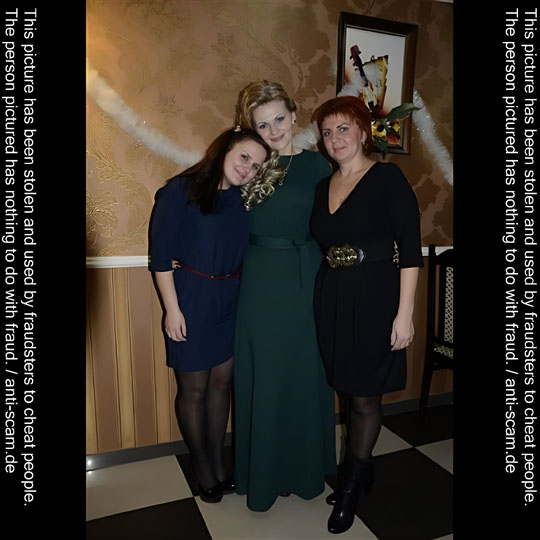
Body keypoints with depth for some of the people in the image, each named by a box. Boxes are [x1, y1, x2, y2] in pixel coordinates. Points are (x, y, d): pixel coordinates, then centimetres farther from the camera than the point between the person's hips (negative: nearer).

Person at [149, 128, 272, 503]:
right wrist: (172, 308, -12)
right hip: (191, 302, -5)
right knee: (194, 388, 8)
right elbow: (161, 254, -11)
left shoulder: (244, 198, 5)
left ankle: (219, 463, 33)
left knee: (222, 381, 14)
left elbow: (244, 250, 8)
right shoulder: (180, 191, -10)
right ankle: (202, 466, 31)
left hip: (231, 302, 5)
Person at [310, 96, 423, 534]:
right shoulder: (323, 186, 11)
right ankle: (362, 473, 37)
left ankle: (351, 485, 29)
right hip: (331, 299, 5)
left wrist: (405, 313, -15)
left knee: (364, 396, 8)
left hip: (373, 299, -5)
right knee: (348, 390, 15)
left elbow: (410, 248, -11)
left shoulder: (388, 178, -6)